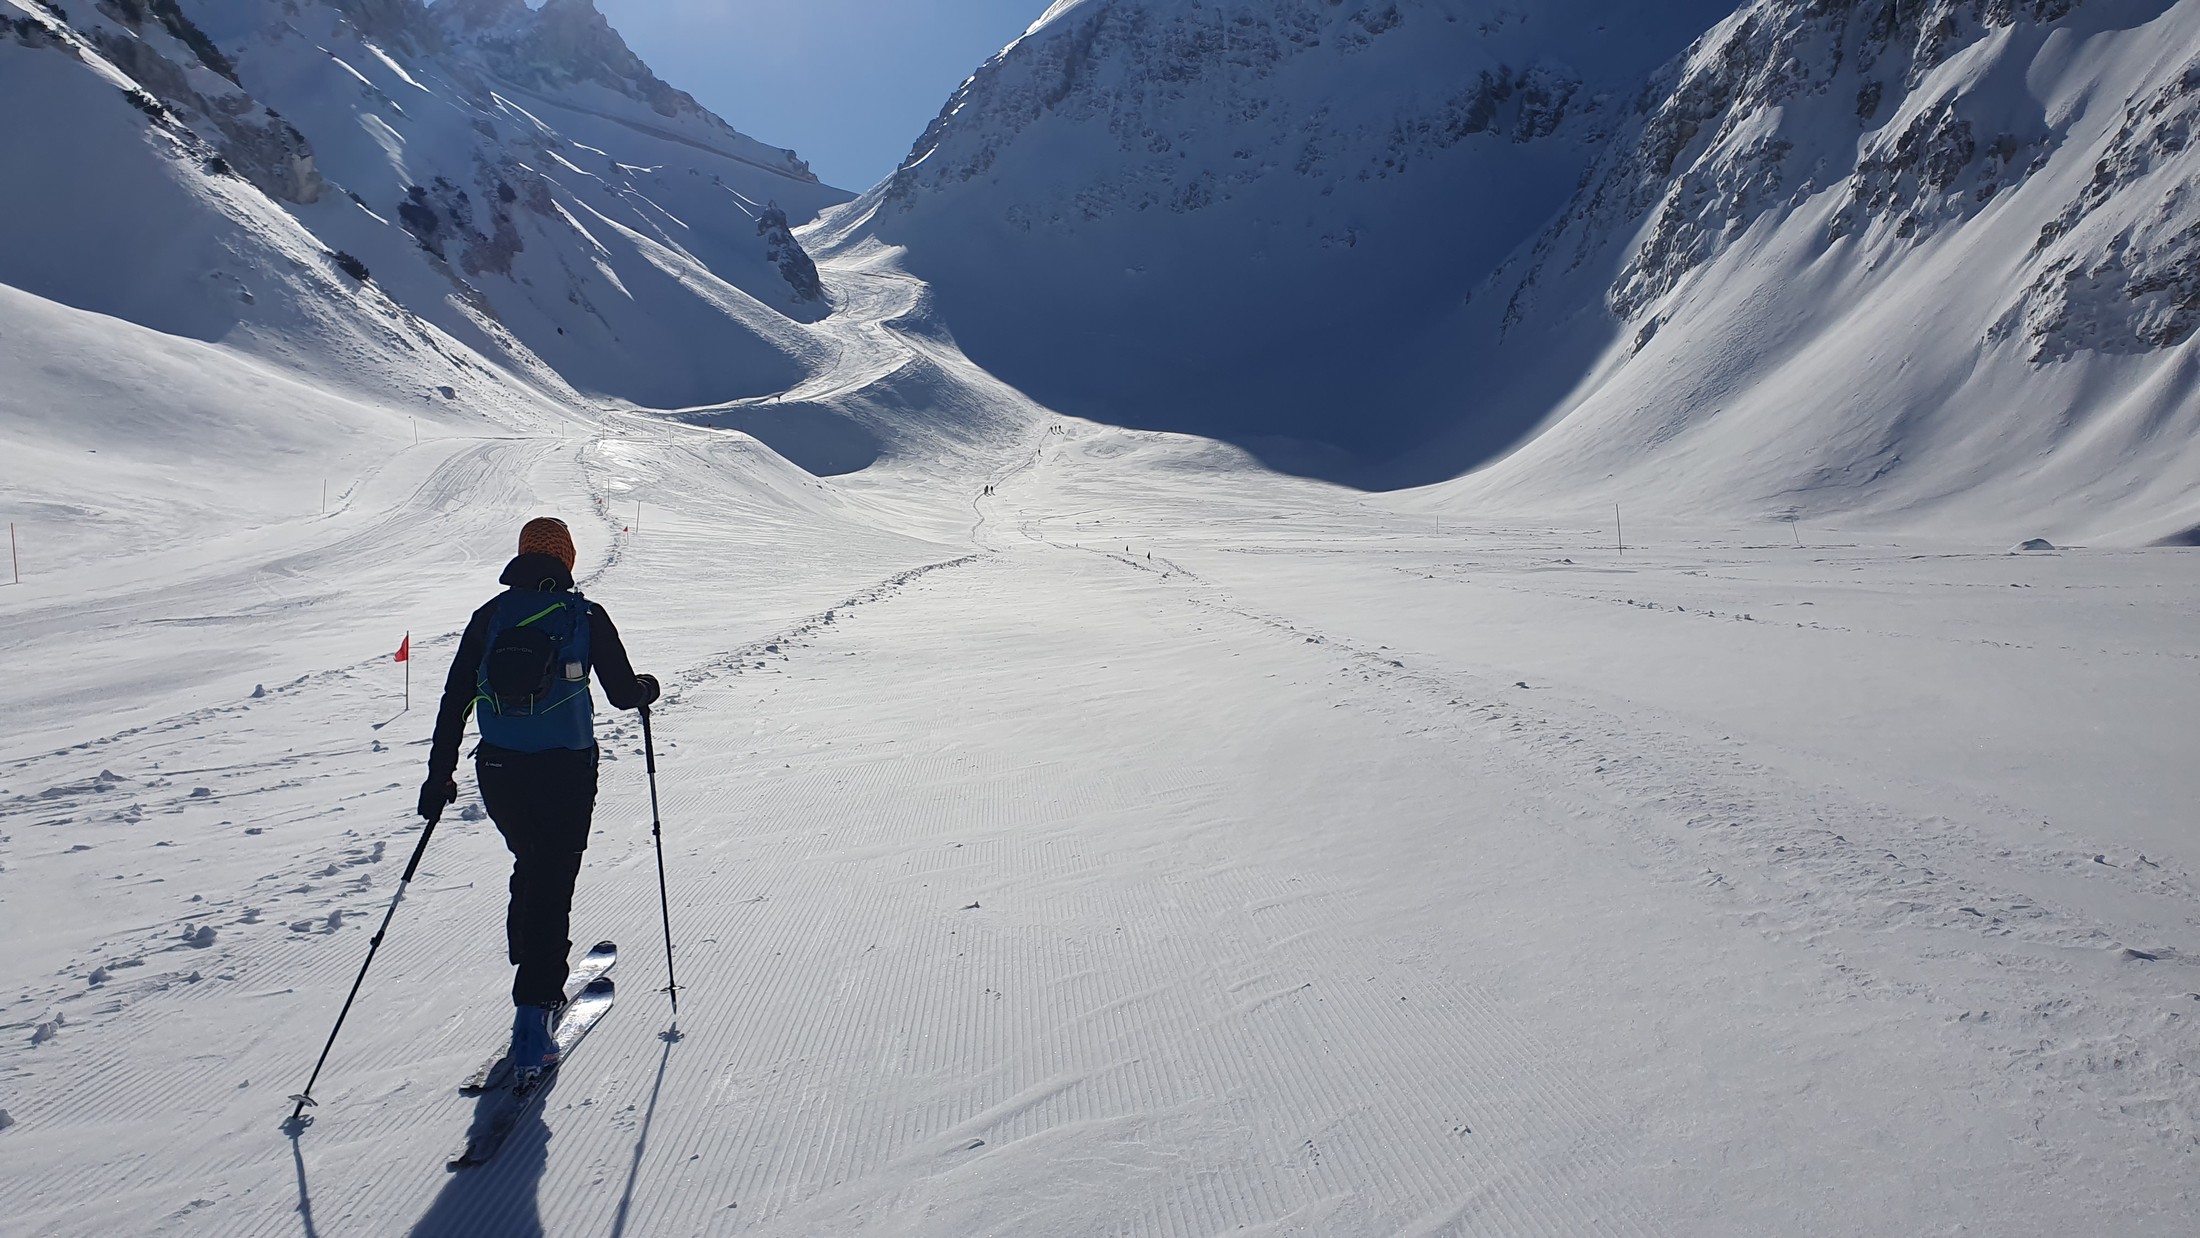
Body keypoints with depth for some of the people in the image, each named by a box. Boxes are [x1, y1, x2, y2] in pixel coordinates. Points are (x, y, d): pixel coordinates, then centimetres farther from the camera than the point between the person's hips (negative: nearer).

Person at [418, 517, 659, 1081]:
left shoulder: (490, 615, 5)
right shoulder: (585, 616, -4)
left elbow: (455, 699, 4)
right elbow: (624, 694, -1)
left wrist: (439, 773, 9)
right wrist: (647, 688, 23)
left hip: (498, 772, 4)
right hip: (566, 771, -4)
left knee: (530, 868, 25)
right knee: (551, 886, 0)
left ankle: (537, 975, 36)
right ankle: (533, 1009, -8)